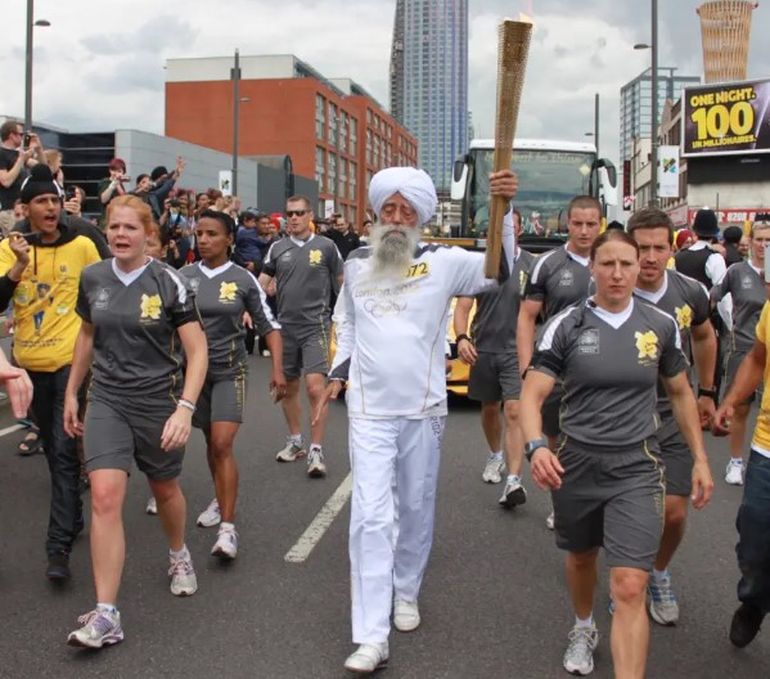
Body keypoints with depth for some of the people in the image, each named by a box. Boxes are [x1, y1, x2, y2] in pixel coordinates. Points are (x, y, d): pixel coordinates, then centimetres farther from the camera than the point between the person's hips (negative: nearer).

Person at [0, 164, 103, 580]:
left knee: (64, 450, -9)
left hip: (71, 359, -4)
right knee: (52, 447, 17)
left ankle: (59, 546, -8)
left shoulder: (82, 246, -6)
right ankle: (73, 516, 36)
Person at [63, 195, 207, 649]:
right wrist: (72, 392, 17)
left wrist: (185, 407, -24)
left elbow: (197, 351, -13)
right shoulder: (93, 278, 0)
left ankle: (180, 555, 50)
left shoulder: (167, 282, -12)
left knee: (165, 489, 17)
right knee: (105, 496, -12)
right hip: (107, 399, 2)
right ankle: (106, 615, -8)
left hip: (158, 401, -2)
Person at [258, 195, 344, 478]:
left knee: (315, 388, -13)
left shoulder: (326, 247, -1)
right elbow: (261, 284, 6)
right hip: (285, 327, 4)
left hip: (315, 326, -4)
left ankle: (316, 451, -6)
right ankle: (295, 441, 31)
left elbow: (343, 284, 6)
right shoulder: (277, 248, 6)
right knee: (288, 388, 14)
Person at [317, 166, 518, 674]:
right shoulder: (356, 264, 6)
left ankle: (406, 591, 38)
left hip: (423, 408, 0)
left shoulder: (443, 262, -4)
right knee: (371, 516, -7)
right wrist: (339, 372, 11)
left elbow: (499, 270, -16)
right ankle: (372, 637, -6)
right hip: (369, 409, 1)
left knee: (416, 508, 13)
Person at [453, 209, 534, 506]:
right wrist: (461, 338, -18)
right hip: (484, 349, 3)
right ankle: (495, 456, 44)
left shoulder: (531, 264, -1)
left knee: (514, 412, -13)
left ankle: (514, 481, -18)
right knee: (490, 409, 18)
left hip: (516, 351, -2)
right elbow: (463, 306, 0)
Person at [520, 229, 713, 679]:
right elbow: (532, 394, -11)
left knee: (630, 587, -11)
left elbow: (681, 393, 13)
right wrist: (536, 446, -30)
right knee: (581, 557, 23)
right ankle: (584, 628, 54)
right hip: (576, 465, 1)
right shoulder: (567, 326, -6)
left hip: (637, 470, -1)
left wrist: (700, 458, 11)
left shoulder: (662, 326, 0)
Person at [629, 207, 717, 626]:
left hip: (673, 416, 3)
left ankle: (659, 574, 28)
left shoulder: (689, 292, -3)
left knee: (673, 511, -2)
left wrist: (706, 392, 22)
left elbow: (703, 336, 18)